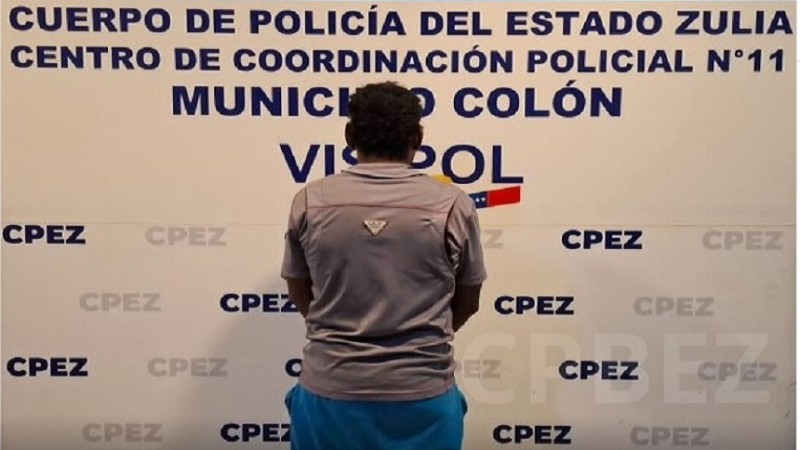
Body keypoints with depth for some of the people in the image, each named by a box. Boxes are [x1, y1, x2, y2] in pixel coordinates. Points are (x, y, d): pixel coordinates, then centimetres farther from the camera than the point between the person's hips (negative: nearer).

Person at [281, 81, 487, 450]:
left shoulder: (310, 202, -5)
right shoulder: (453, 206, -8)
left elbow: (300, 295, 8)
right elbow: (467, 303, 5)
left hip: (330, 391, 1)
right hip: (422, 393, 0)